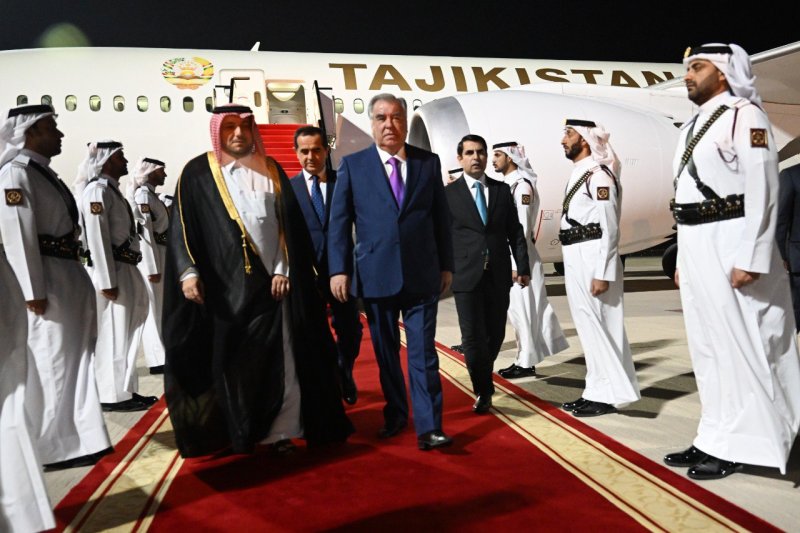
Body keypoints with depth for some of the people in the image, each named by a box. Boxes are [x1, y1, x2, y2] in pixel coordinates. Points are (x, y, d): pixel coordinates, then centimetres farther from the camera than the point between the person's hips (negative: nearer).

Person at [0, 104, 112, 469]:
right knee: (50, 367, 0)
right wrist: (34, 293, -20)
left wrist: (75, 281, 18)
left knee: (73, 360, 16)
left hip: (68, 278, 10)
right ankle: (48, 449, 14)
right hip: (47, 282, -10)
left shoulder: (42, 172, 16)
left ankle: (73, 440, 29)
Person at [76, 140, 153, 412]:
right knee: (113, 335, -3)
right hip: (111, 272, -10)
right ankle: (113, 396, 7)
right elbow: (97, 238, -19)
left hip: (125, 270, 10)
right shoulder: (97, 190, -12)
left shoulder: (113, 190, 18)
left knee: (126, 332, 14)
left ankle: (125, 390, 23)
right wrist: (107, 281, -22)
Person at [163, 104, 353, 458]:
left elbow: (289, 224, 6)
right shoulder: (197, 173, 5)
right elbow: (181, 227, 0)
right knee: (229, 360, 6)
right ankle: (233, 434, 17)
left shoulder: (271, 170, 11)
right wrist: (188, 271, -13)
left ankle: (277, 430, 13)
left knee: (276, 358, 3)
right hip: (222, 285, -1)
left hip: (269, 282, 2)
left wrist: (283, 269, -4)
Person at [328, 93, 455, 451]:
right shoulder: (352, 165, 3)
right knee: (386, 353, 13)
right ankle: (395, 415, 29)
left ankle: (428, 428, 5)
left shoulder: (429, 162, 6)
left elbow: (441, 218, 8)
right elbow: (339, 221, 1)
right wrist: (338, 269, -6)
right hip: (376, 275, 0)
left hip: (422, 274, 0)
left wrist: (446, 265, 7)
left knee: (423, 352, 0)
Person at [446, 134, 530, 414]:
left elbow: (515, 231, 9)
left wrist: (522, 266, 3)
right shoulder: (448, 194, 1)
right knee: (473, 336, -4)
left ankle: (483, 379, 35)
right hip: (466, 275, -3)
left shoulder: (502, 190, 10)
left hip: (499, 275, 3)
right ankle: (483, 391, 15)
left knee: (495, 334, 10)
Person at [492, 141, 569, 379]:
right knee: (515, 311, 13)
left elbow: (522, 228, -17)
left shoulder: (522, 185, -12)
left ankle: (526, 363, 8)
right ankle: (523, 359, 23)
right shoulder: (504, 185, 14)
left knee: (524, 311, -1)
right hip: (506, 256, 9)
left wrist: (517, 265, -18)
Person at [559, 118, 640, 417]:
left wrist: (601, 274, -21)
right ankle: (598, 391, 23)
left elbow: (609, 228, -17)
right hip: (575, 261, 10)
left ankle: (608, 396, 9)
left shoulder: (599, 175, -12)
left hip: (592, 261, -10)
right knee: (588, 328, 13)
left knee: (598, 327, -2)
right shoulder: (577, 174, 17)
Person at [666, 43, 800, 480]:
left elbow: (762, 190, -14)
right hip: (695, 246, 9)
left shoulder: (744, 116, -5)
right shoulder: (692, 127, 20)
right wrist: (682, 259, 17)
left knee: (738, 345, -2)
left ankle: (737, 445, 8)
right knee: (707, 346, 12)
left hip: (729, 244, -9)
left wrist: (749, 258, -21)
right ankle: (715, 438, 22)